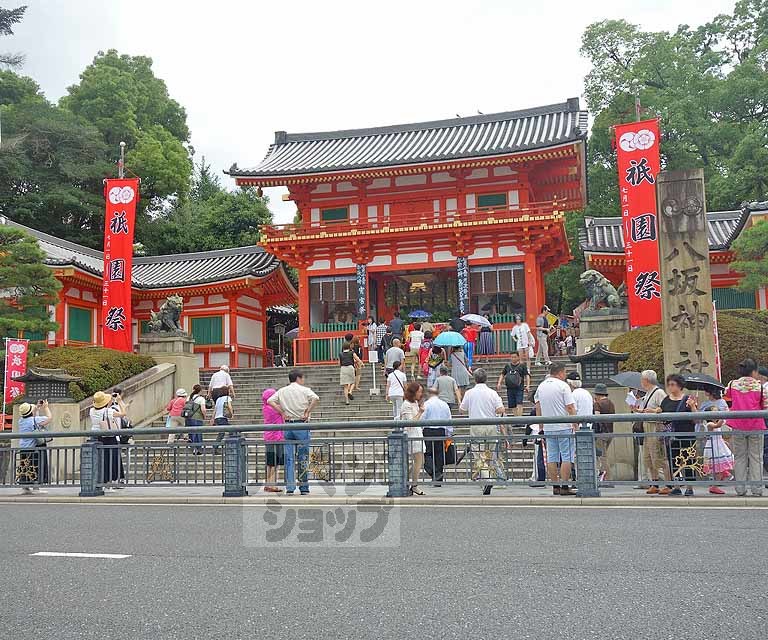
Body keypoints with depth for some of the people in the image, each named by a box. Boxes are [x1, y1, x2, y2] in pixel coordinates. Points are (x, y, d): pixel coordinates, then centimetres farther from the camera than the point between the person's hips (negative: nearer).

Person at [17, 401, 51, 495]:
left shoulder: (21, 420, 7)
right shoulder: (35, 419, -14)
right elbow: (49, 418, -5)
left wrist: (36, 408, 27)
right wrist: (46, 407, 6)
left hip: (23, 447, 7)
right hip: (34, 447, -7)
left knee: (25, 468, 10)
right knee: (36, 467, -3)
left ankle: (25, 488, 14)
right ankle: (36, 488, -4)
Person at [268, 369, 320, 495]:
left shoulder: (282, 391, 10)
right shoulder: (304, 390, -2)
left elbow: (270, 401, 0)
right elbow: (316, 399, -19)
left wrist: (282, 413, 1)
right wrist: (307, 412, -10)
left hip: (287, 425, 3)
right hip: (301, 425, -3)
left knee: (289, 458, 5)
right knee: (303, 457, 5)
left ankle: (289, 487, 2)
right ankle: (304, 488, 9)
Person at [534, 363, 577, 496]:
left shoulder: (541, 386, 10)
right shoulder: (563, 386, -8)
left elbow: (537, 406, 14)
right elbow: (570, 407, -12)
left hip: (548, 428, 6)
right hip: (564, 426, -6)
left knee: (551, 458, 8)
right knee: (567, 457, -2)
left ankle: (555, 486, 10)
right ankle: (564, 487, -5)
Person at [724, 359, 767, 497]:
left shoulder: (732, 384, 1)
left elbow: (727, 396, 21)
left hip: (738, 426, 2)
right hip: (756, 426, -2)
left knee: (739, 457, 10)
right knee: (756, 457, 6)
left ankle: (740, 488, 10)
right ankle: (756, 488, 6)